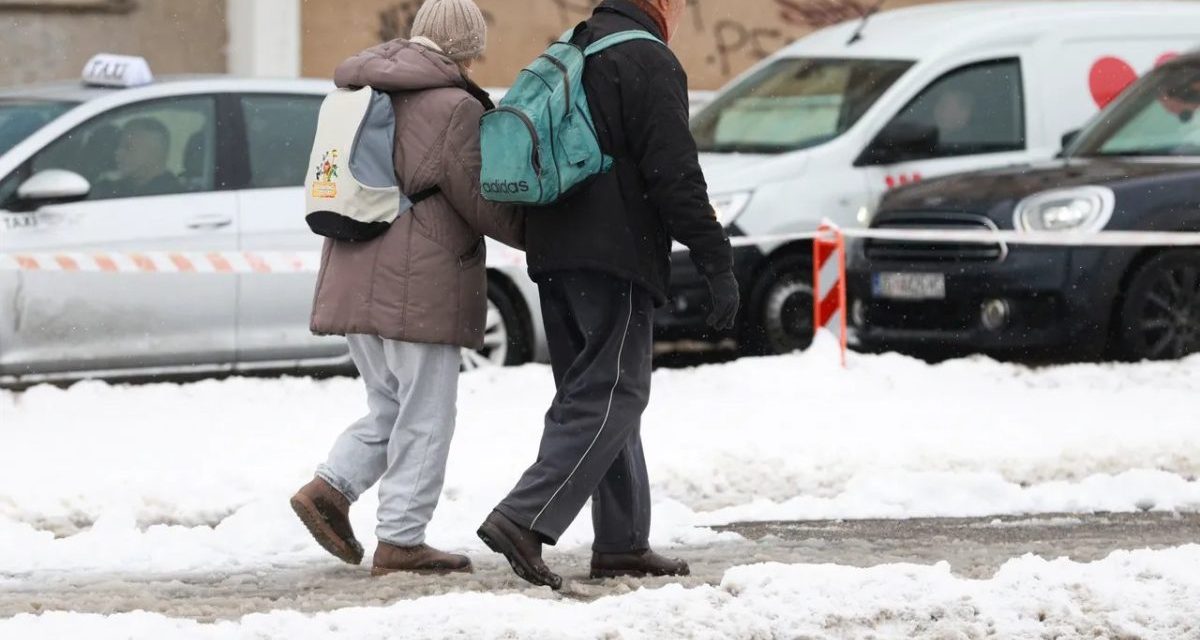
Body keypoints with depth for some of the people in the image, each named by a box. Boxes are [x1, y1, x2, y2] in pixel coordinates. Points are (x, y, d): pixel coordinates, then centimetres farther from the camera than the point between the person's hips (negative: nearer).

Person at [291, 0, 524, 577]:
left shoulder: (365, 92, 13)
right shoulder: (453, 107, -12)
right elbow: (480, 201, -9)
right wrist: (537, 231, 5)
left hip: (355, 284, 8)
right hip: (420, 288, -8)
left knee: (388, 409, 20)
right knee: (425, 419, 1)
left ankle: (329, 489, 3)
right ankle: (400, 541, 1)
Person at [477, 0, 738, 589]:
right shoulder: (649, 62, -9)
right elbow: (676, 177, -15)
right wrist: (717, 265, -13)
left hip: (552, 255, 9)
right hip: (616, 257, -9)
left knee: (597, 395, 14)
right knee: (607, 397, -9)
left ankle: (623, 544, 15)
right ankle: (524, 521, -20)